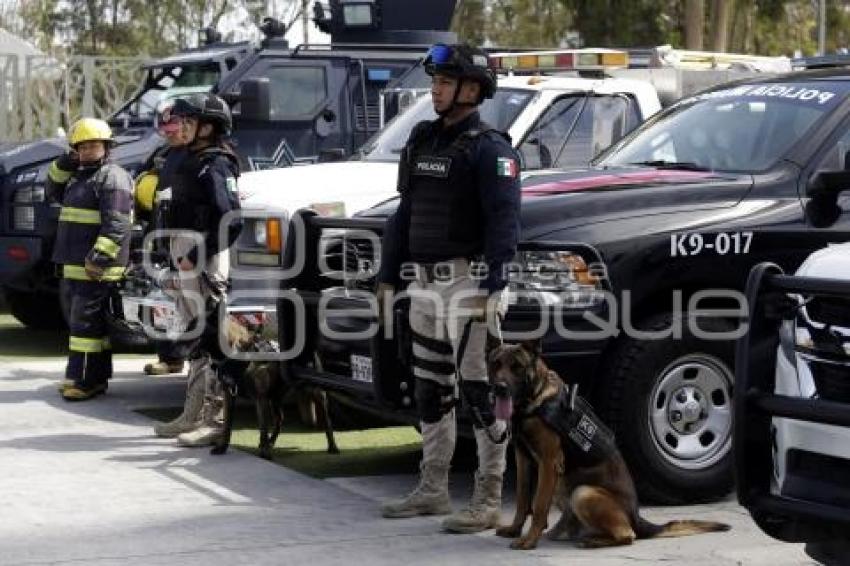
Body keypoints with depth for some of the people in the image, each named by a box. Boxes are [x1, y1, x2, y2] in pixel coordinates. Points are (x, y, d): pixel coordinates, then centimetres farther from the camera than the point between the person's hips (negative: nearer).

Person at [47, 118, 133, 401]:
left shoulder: (112, 177, -12)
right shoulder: (79, 176, 19)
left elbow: (116, 225, -20)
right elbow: (54, 193, 29)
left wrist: (99, 257, -28)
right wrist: (63, 166, 13)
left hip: (95, 266, -10)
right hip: (73, 264, 10)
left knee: (86, 321, -11)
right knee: (78, 319, 14)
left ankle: (87, 381, -10)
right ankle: (80, 377, 22)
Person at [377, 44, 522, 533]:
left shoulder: (489, 148, -9)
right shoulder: (424, 141, 15)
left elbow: (504, 221, -16)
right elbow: (405, 213, 20)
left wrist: (492, 287, -24)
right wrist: (389, 276, 17)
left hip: (469, 283, -8)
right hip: (425, 285, 8)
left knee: (480, 392, -6)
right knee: (431, 390, 14)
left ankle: (489, 501, -2)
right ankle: (433, 490, 25)